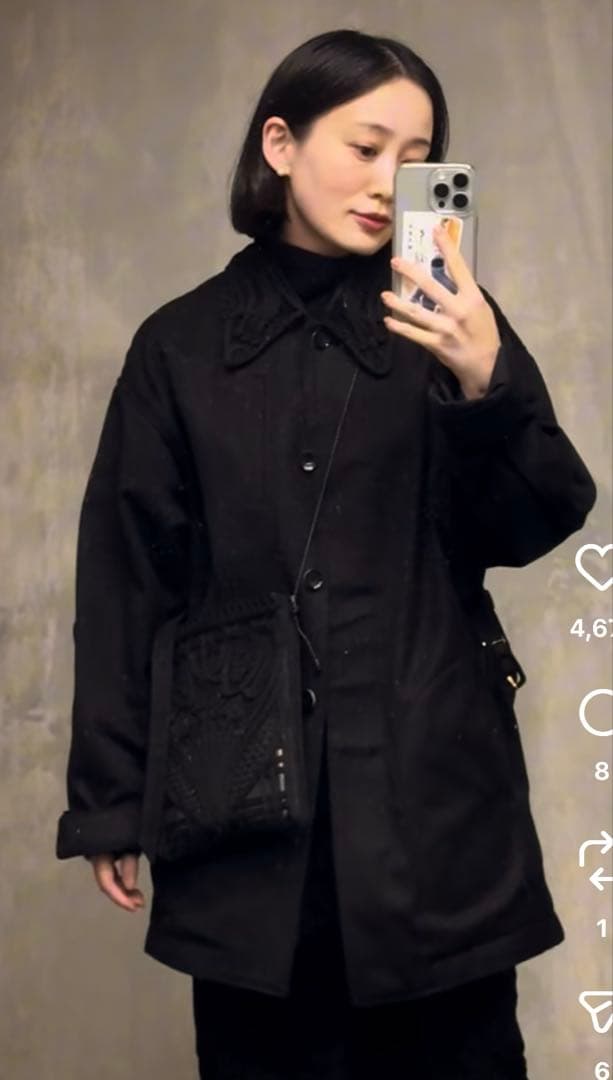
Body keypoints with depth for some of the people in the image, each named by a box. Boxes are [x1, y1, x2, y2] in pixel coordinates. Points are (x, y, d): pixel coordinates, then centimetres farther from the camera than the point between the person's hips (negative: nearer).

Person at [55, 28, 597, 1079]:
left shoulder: (448, 323, 5)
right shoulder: (184, 344, 4)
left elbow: (534, 528, -2)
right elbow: (128, 583, 4)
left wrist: (486, 384, -20)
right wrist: (112, 797, 3)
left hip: (432, 785, 0)